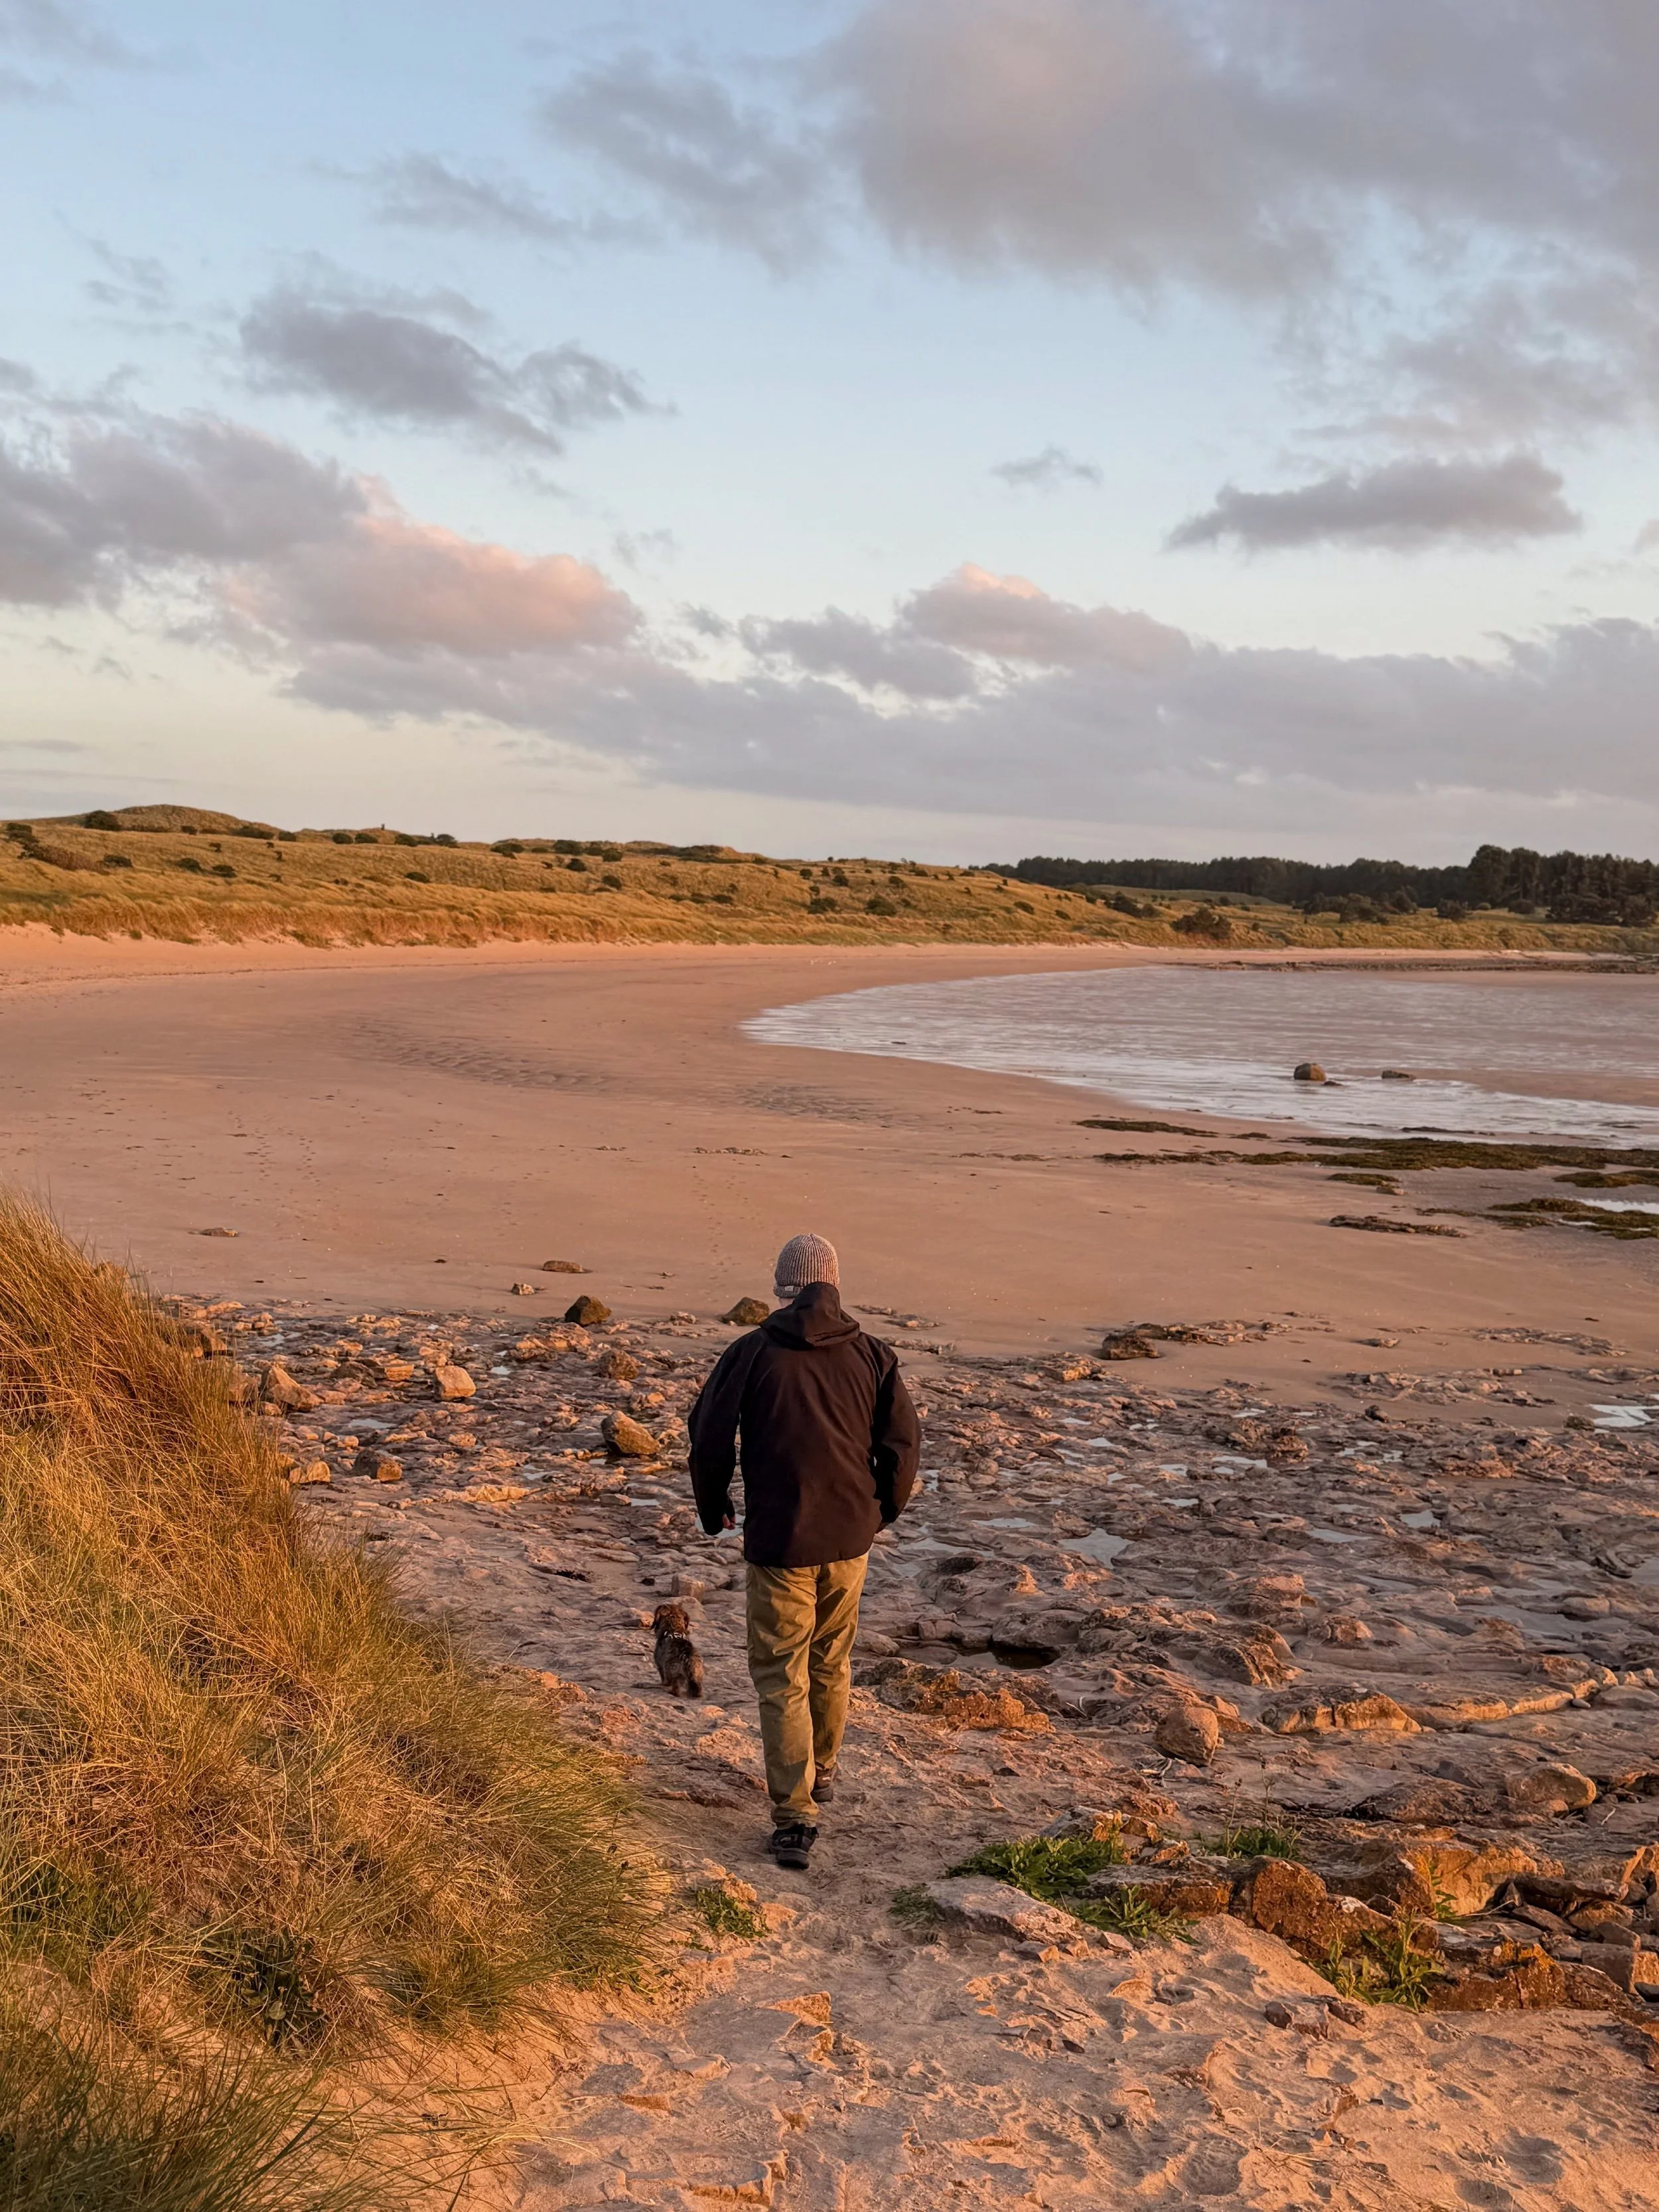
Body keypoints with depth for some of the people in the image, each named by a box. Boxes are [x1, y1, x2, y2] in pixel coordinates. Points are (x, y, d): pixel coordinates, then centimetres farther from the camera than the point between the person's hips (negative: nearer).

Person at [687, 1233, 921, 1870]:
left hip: (778, 1538, -3)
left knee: (780, 1677, 4)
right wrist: (882, 1510, 16)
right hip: (849, 1537, 3)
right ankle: (822, 1771, 41)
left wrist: (714, 1511, 12)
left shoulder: (751, 1353, -8)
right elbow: (904, 1441, 0)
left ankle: (795, 1815, -1)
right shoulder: (872, 1354, -1)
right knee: (832, 1662, 22)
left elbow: (708, 1436, -5)